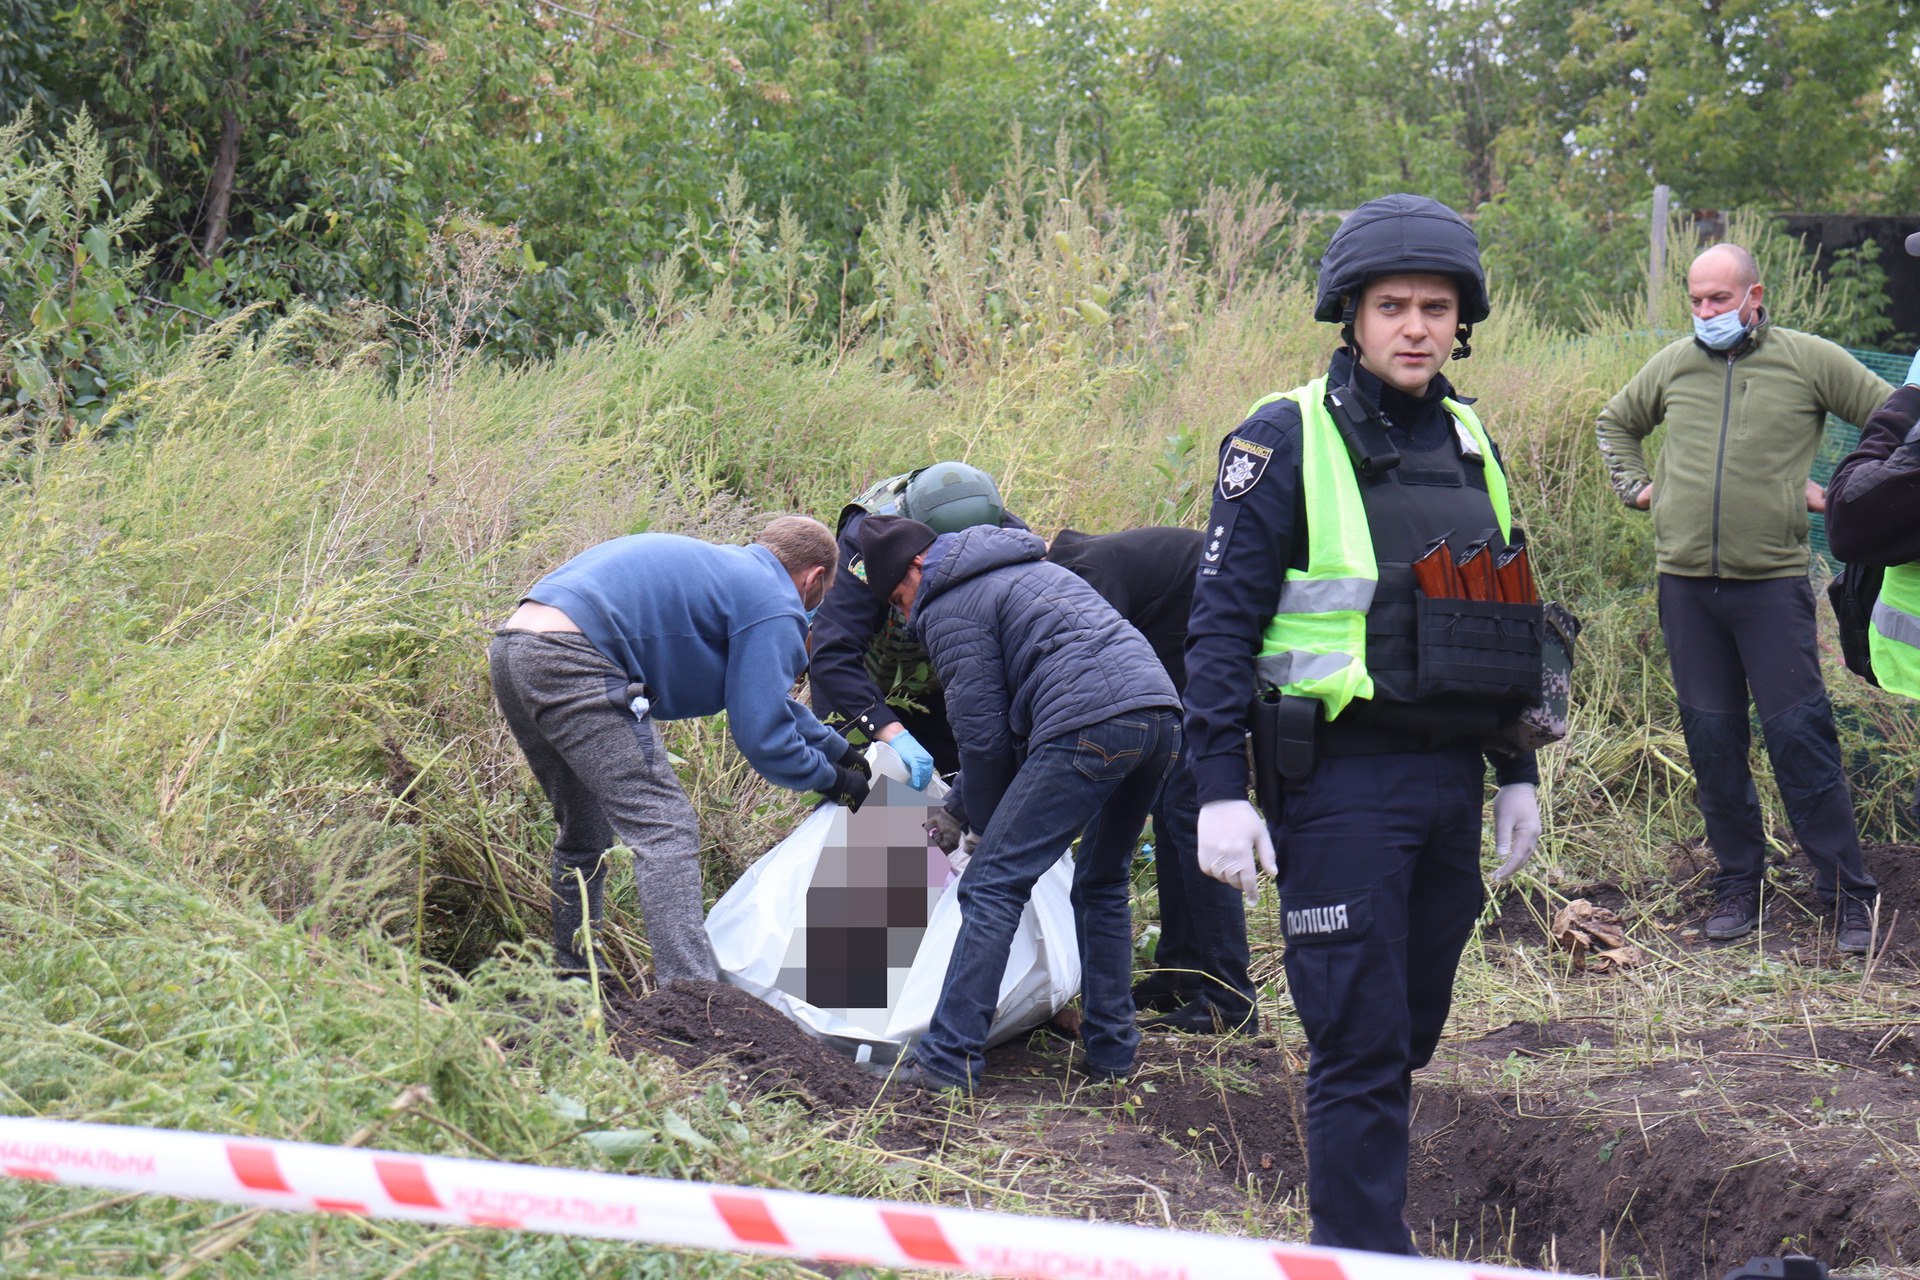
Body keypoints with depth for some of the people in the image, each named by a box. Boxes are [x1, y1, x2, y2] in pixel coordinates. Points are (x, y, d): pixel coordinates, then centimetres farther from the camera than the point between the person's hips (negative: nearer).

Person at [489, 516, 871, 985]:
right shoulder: (774, 603, 2)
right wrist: (831, 778, 15)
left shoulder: (721, 566, 30)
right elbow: (761, 732, -2)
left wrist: (841, 750, 46)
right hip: (570, 661, -10)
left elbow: (764, 696, 42)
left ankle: (574, 977, 33)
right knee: (665, 827, -10)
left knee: (584, 831, 25)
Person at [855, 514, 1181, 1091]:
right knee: (1103, 885, 23)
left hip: (1090, 725, -9)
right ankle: (1111, 1053, 24)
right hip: (1162, 713, 9)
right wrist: (959, 807, 40)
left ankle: (949, 1060, -10)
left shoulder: (950, 608, 5)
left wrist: (987, 823, 17)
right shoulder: (1032, 568, 34)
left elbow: (981, 732, 2)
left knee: (992, 885, -6)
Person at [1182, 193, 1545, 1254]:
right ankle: (1363, 1256, 1)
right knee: (1359, 1038, -6)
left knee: (1410, 1030, 13)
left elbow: (1506, 625, 22)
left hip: (1450, 778, 6)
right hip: (1339, 782, -6)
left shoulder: (1469, 445, 13)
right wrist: (1221, 790, -14)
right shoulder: (1284, 441, -6)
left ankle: (1363, 1228, 27)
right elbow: (1221, 622, -8)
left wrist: (1516, 773, 19)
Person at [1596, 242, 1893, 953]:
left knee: (1800, 736, -6)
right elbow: (1616, 423, 29)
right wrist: (1636, 486, 15)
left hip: (1772, 581, -4)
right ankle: (1738, 882, 19)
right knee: (1710, 738, 7)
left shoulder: (1809, 360, 1)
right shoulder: (1673, 365, 11)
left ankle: (1847, 895, 1)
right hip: (1685, 582, 4)